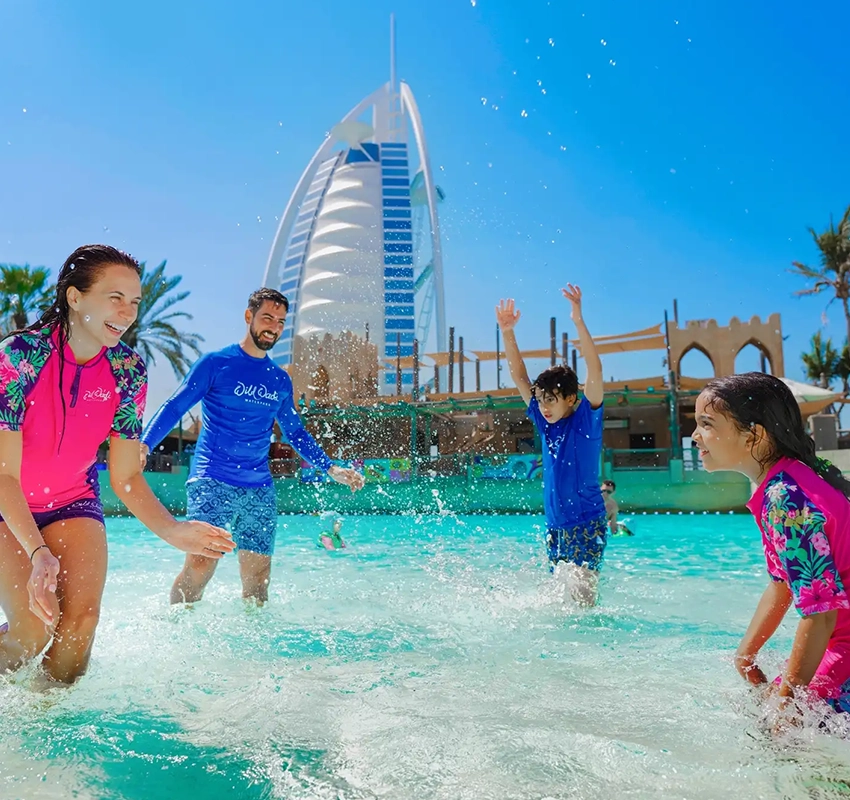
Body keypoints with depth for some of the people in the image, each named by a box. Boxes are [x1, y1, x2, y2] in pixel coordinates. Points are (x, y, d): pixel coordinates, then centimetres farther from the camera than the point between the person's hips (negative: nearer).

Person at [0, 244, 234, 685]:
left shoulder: (128, 370, -11)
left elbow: (125, 476, -7)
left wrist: (172, 531, -22)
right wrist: (38, 552, -37)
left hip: (73, 503, 3)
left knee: (81, 621, -14)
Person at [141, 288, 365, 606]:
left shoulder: (281, 381, 15)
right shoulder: (215, 363, 2)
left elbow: (295, 433, 22)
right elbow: (174, 407, -1)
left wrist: (332, 469, 16)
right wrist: (143, 445, -17)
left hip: (260, 489, 4)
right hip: (212, 481, -4)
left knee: (258, 573, 3)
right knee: (201, 563, -17)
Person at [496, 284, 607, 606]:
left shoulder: (587, 417, -6)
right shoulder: (544, 420, 6)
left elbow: (595, 370, -19)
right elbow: (519, 375, 5)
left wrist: (579, 321, -27)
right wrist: (507, 332, -5)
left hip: (587, 522, -6)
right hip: (554, 524, 6)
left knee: (581, 586, -17)